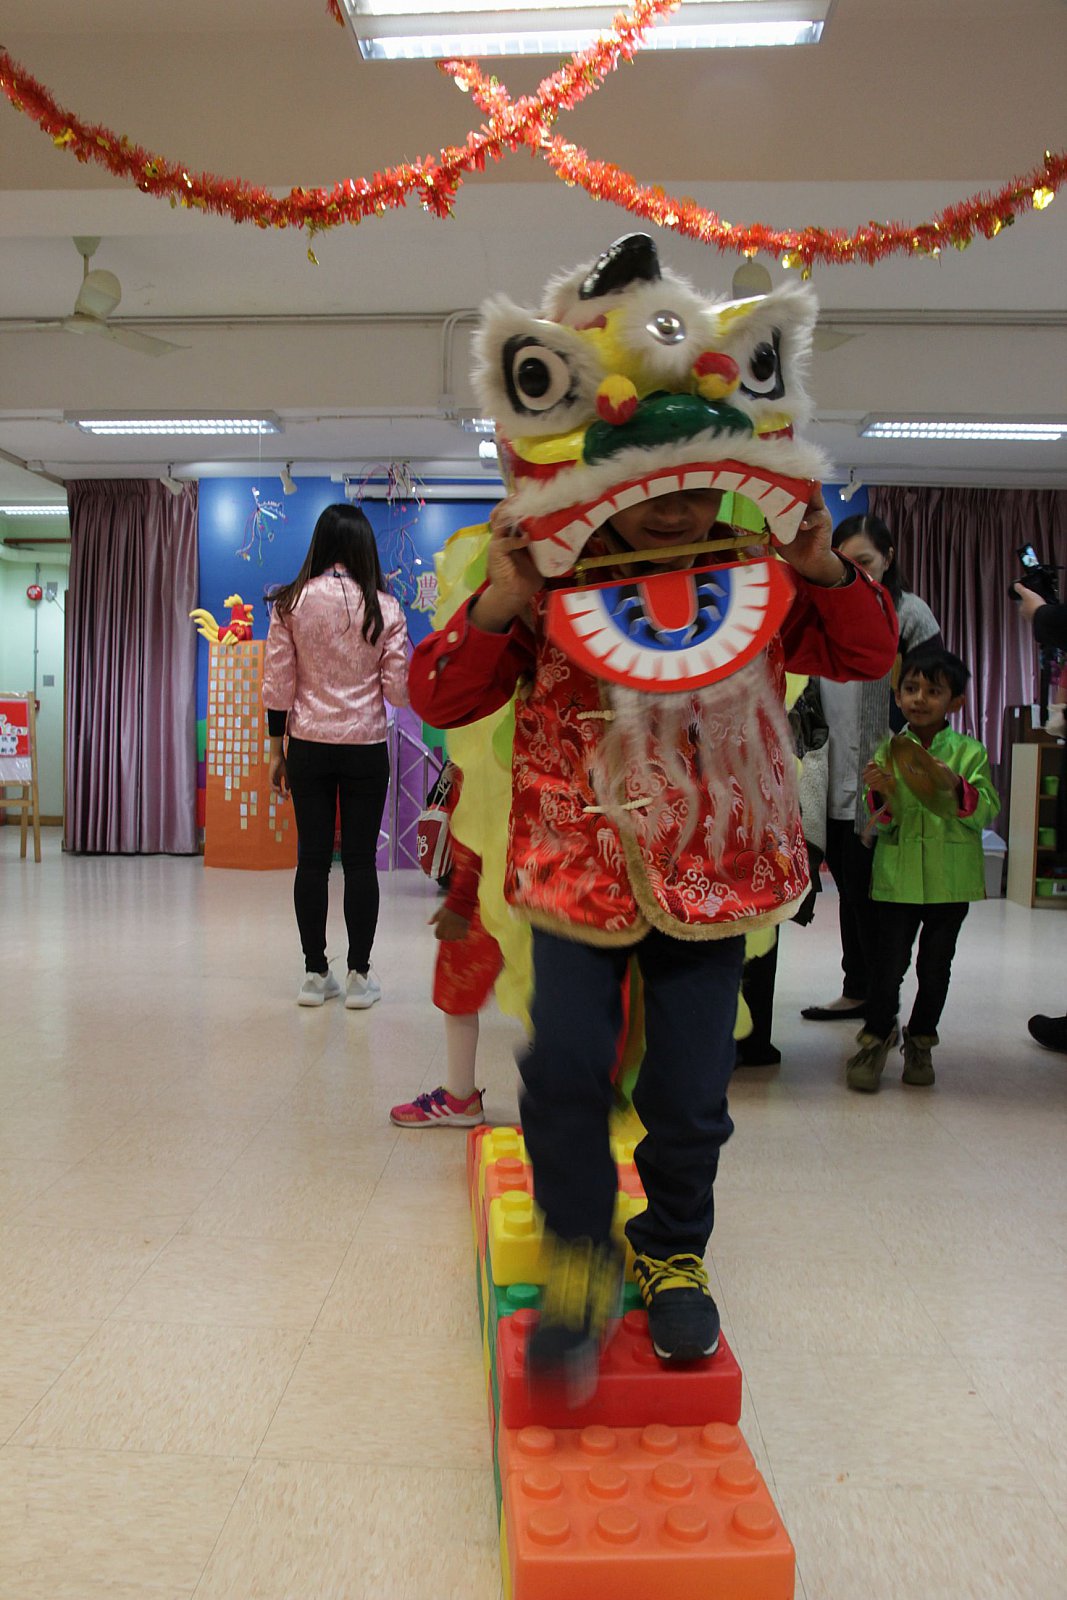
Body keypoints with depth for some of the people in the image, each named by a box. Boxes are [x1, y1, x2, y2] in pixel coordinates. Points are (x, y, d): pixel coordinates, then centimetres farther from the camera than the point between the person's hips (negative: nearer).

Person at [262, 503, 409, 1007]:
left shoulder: (291, 603, -2)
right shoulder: (384, 607, -4)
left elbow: (277, 685, -1)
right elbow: (398, 691, -5)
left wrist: (277, 750, 8)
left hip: (308, 745, 1)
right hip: (366, 747, -1)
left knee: (312, 858, 8)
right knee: (360, 860, 6)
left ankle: (314, 974, 15)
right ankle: (359, 977, 11)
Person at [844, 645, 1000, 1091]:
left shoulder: (969, 753, 1)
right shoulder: (887, 753, 2)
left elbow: (986, 813, -7)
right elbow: (882, 824, 0)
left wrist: (956, 787, -23)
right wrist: (880, 795, -20)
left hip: (952, 878, 1)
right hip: (898, 876, 0)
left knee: (936, 965, 11)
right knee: (889, 961, 0)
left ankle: (920, 1041, 27)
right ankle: (876, 1037, 17)